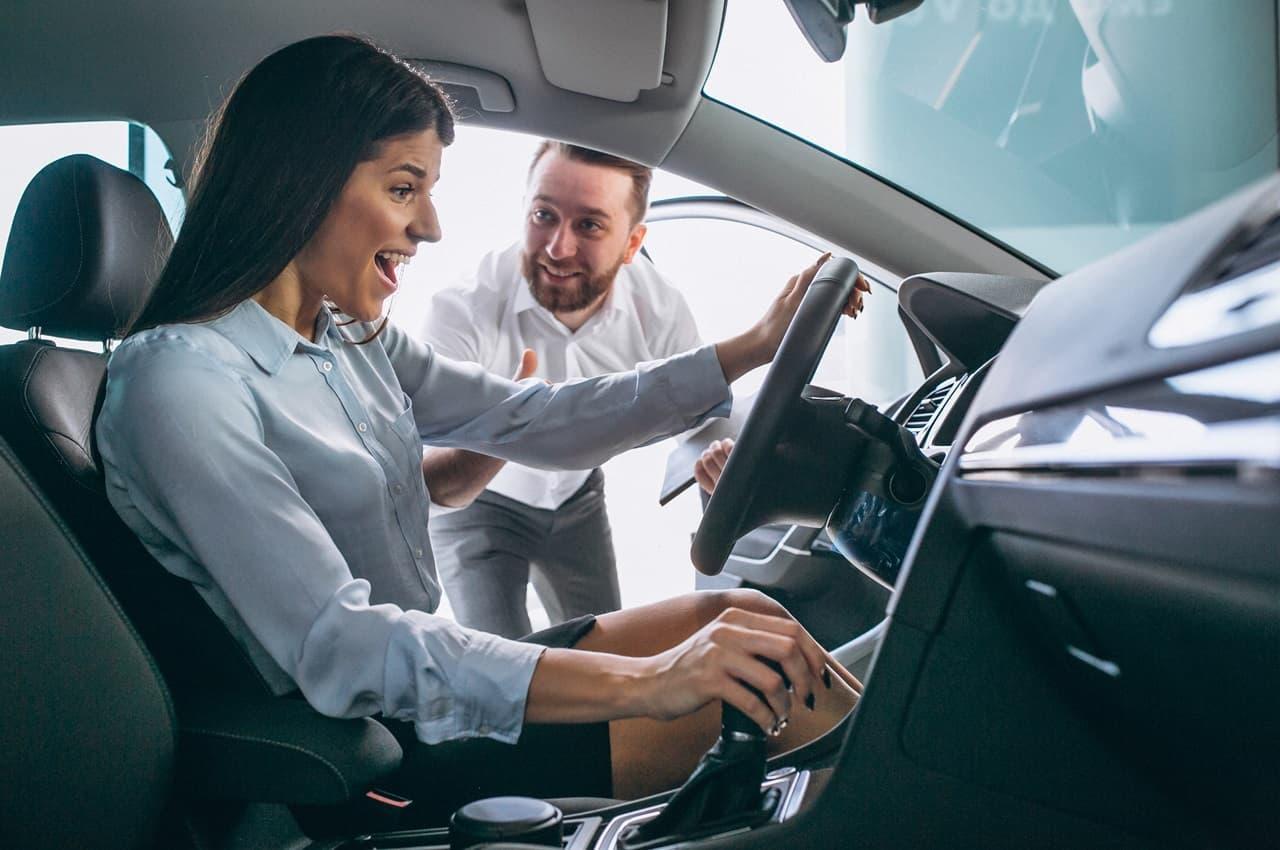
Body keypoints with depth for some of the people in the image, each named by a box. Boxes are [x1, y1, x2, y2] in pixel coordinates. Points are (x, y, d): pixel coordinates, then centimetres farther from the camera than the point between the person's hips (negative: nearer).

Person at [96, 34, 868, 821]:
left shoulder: (353, 340, 6)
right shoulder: (182, 381, -22)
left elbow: (533, 422, 11)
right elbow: (335, 644, -31)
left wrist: (751, 349, 8)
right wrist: (642, 682, -39)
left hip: (423, 690, 9)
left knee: (739, 617, -3)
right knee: (753, 692, -13)